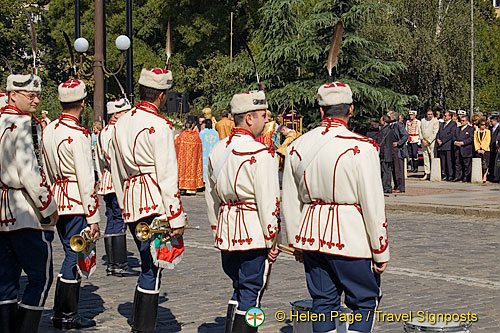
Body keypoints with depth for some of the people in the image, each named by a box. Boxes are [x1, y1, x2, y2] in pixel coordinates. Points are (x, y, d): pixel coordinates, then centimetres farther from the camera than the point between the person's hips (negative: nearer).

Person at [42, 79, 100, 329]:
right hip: (77, 204, -8)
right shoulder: (78, 134, -16)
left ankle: (66, 313, 21)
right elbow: (86, 179, -18)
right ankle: (65, 316, 5)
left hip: (57, 200, 8)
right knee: (75, 257, 0)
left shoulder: (48, 130, 9)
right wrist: (93, 217, -14)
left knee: (72, 255, 17)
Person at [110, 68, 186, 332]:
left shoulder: (122, 122, 14)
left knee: (149, 266, 17)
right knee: (152, 269, -3)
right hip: (154, 202, -8)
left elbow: (117, 171, 19)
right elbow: (167, 176, -14)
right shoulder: (159, 126, -10)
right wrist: (177, 218, -11)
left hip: (130, 203, 8)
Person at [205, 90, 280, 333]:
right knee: (251, 293, 2)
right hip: (254, 233, -7)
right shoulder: (261, 154, -15)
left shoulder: (217, 151, 9)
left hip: (226, 231, 7)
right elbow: (268, 202, -16)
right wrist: (272, 240, -8)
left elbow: (211, 196, 15)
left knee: (239, 289, 20)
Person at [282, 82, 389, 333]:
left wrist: (296, 242, 19)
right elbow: (373, 204, -12)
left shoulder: (297, 147, 3)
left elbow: (290, 202, 9)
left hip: (312, 237, 5)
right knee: (365, 302, 7)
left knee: (323, 303, 13)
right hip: (351, 239, -5)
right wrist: (381, 251, -4)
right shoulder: (361, 148, -13)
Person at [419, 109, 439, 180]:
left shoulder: (435, 121, -1)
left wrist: (428, 141, -10)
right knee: (425, 158, 5)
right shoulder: (423, 121, 16)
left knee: (432, 158, -8)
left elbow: (435, 133, -6)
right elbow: (420, 131, 14)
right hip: (424, 142, 5)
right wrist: (422, 139, 0)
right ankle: (427, 174, 9)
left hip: (431, 142, -5)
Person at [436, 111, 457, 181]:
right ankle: (444, 175, 7)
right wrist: (438, 139, -1)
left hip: (448, 146, -6)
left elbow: (451, 134, -10)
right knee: (442, 161, 4)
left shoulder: (453, 124, 0)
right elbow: (438, 133, 20)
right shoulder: (441, 124, 23)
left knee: (449, 161, -8)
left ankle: (450, 175, -5)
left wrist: (442, 141, -11)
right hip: (441, 146, 6)